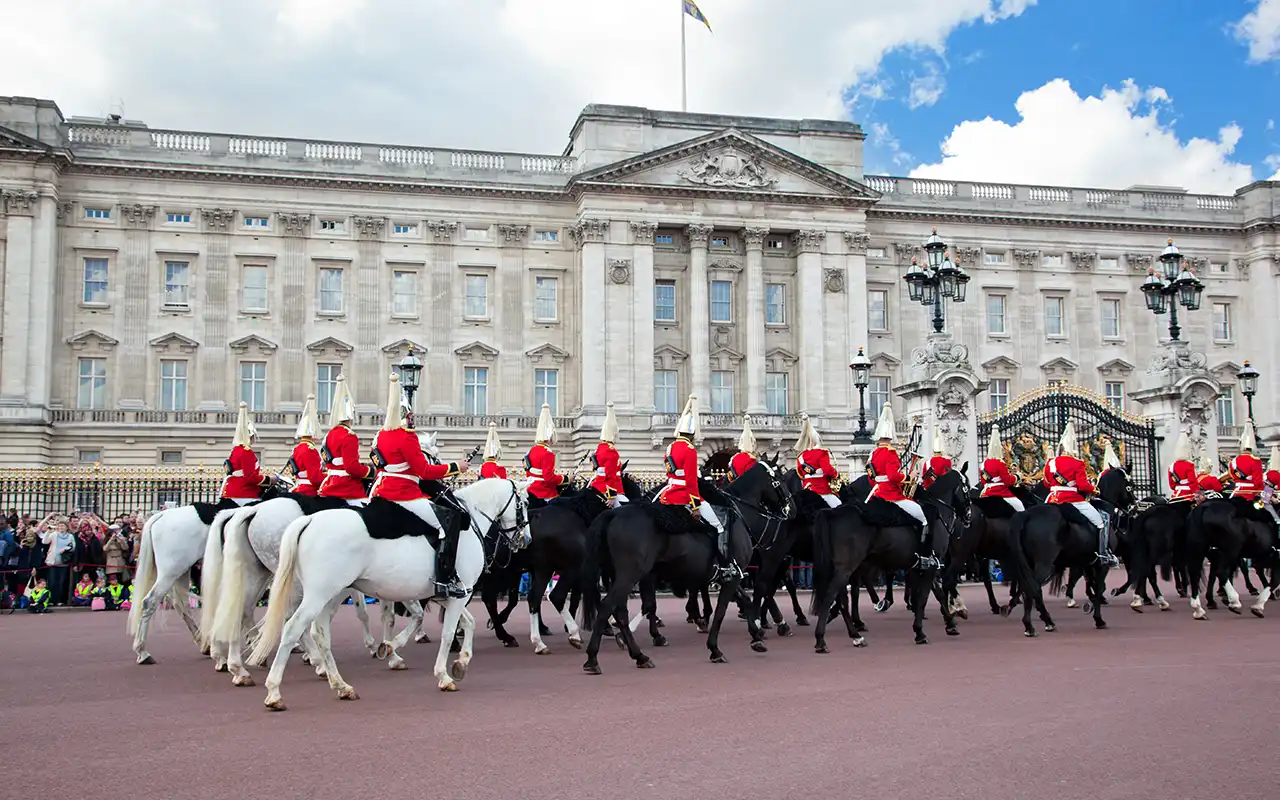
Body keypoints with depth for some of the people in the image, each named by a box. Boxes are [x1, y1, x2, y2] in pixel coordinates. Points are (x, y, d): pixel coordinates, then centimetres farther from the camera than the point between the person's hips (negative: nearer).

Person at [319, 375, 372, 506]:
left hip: (331, 490, 9)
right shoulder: (349, 436, -13)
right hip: (350, 491, -9)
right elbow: (352, 467, -21)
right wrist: (370, 471, -4)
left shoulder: (329, 435, 14)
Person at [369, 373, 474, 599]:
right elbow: (425, 471, -16)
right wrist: (456, 467, -8)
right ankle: (445, 578, -18)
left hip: (384, 492, 10)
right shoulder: (407, 437, -15)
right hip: (405, 494, -10)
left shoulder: (382, 435, 12)